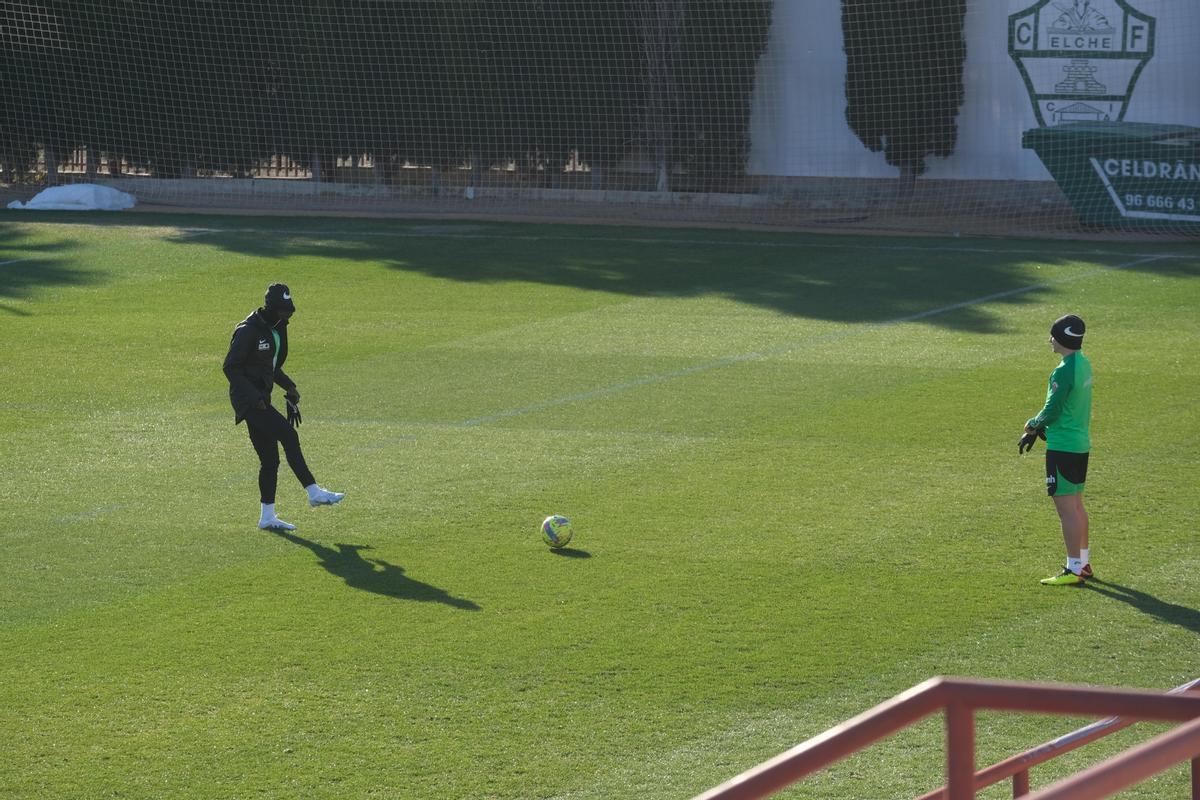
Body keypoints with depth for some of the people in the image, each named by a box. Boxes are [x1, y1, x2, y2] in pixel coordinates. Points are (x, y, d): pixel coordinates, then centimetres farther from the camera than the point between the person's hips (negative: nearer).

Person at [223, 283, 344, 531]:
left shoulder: (277, 329, 15)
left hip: (261, 398, 9)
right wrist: (255, 397, -21)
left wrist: (289, 387, 10)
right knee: (288, 434, -22)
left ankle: (267, 517, 12)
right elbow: (230, 367, -15)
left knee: (270, 459, 8)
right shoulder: (248, 331, -13)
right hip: (247, 397, -9)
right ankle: (313, 492, -22)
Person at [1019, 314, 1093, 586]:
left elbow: (1051, 412, -18)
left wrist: (1033, 425, 2)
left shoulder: (1063, 371, -21)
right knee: (1076, 505, 19)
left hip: (1062, 448, -10)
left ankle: (1074, 570, -3)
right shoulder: (1084, 364, 9)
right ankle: (1083, 562, 27)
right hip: (1081, 443, 10)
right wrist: (1038, 427, 13)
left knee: (1066, 509, -5)